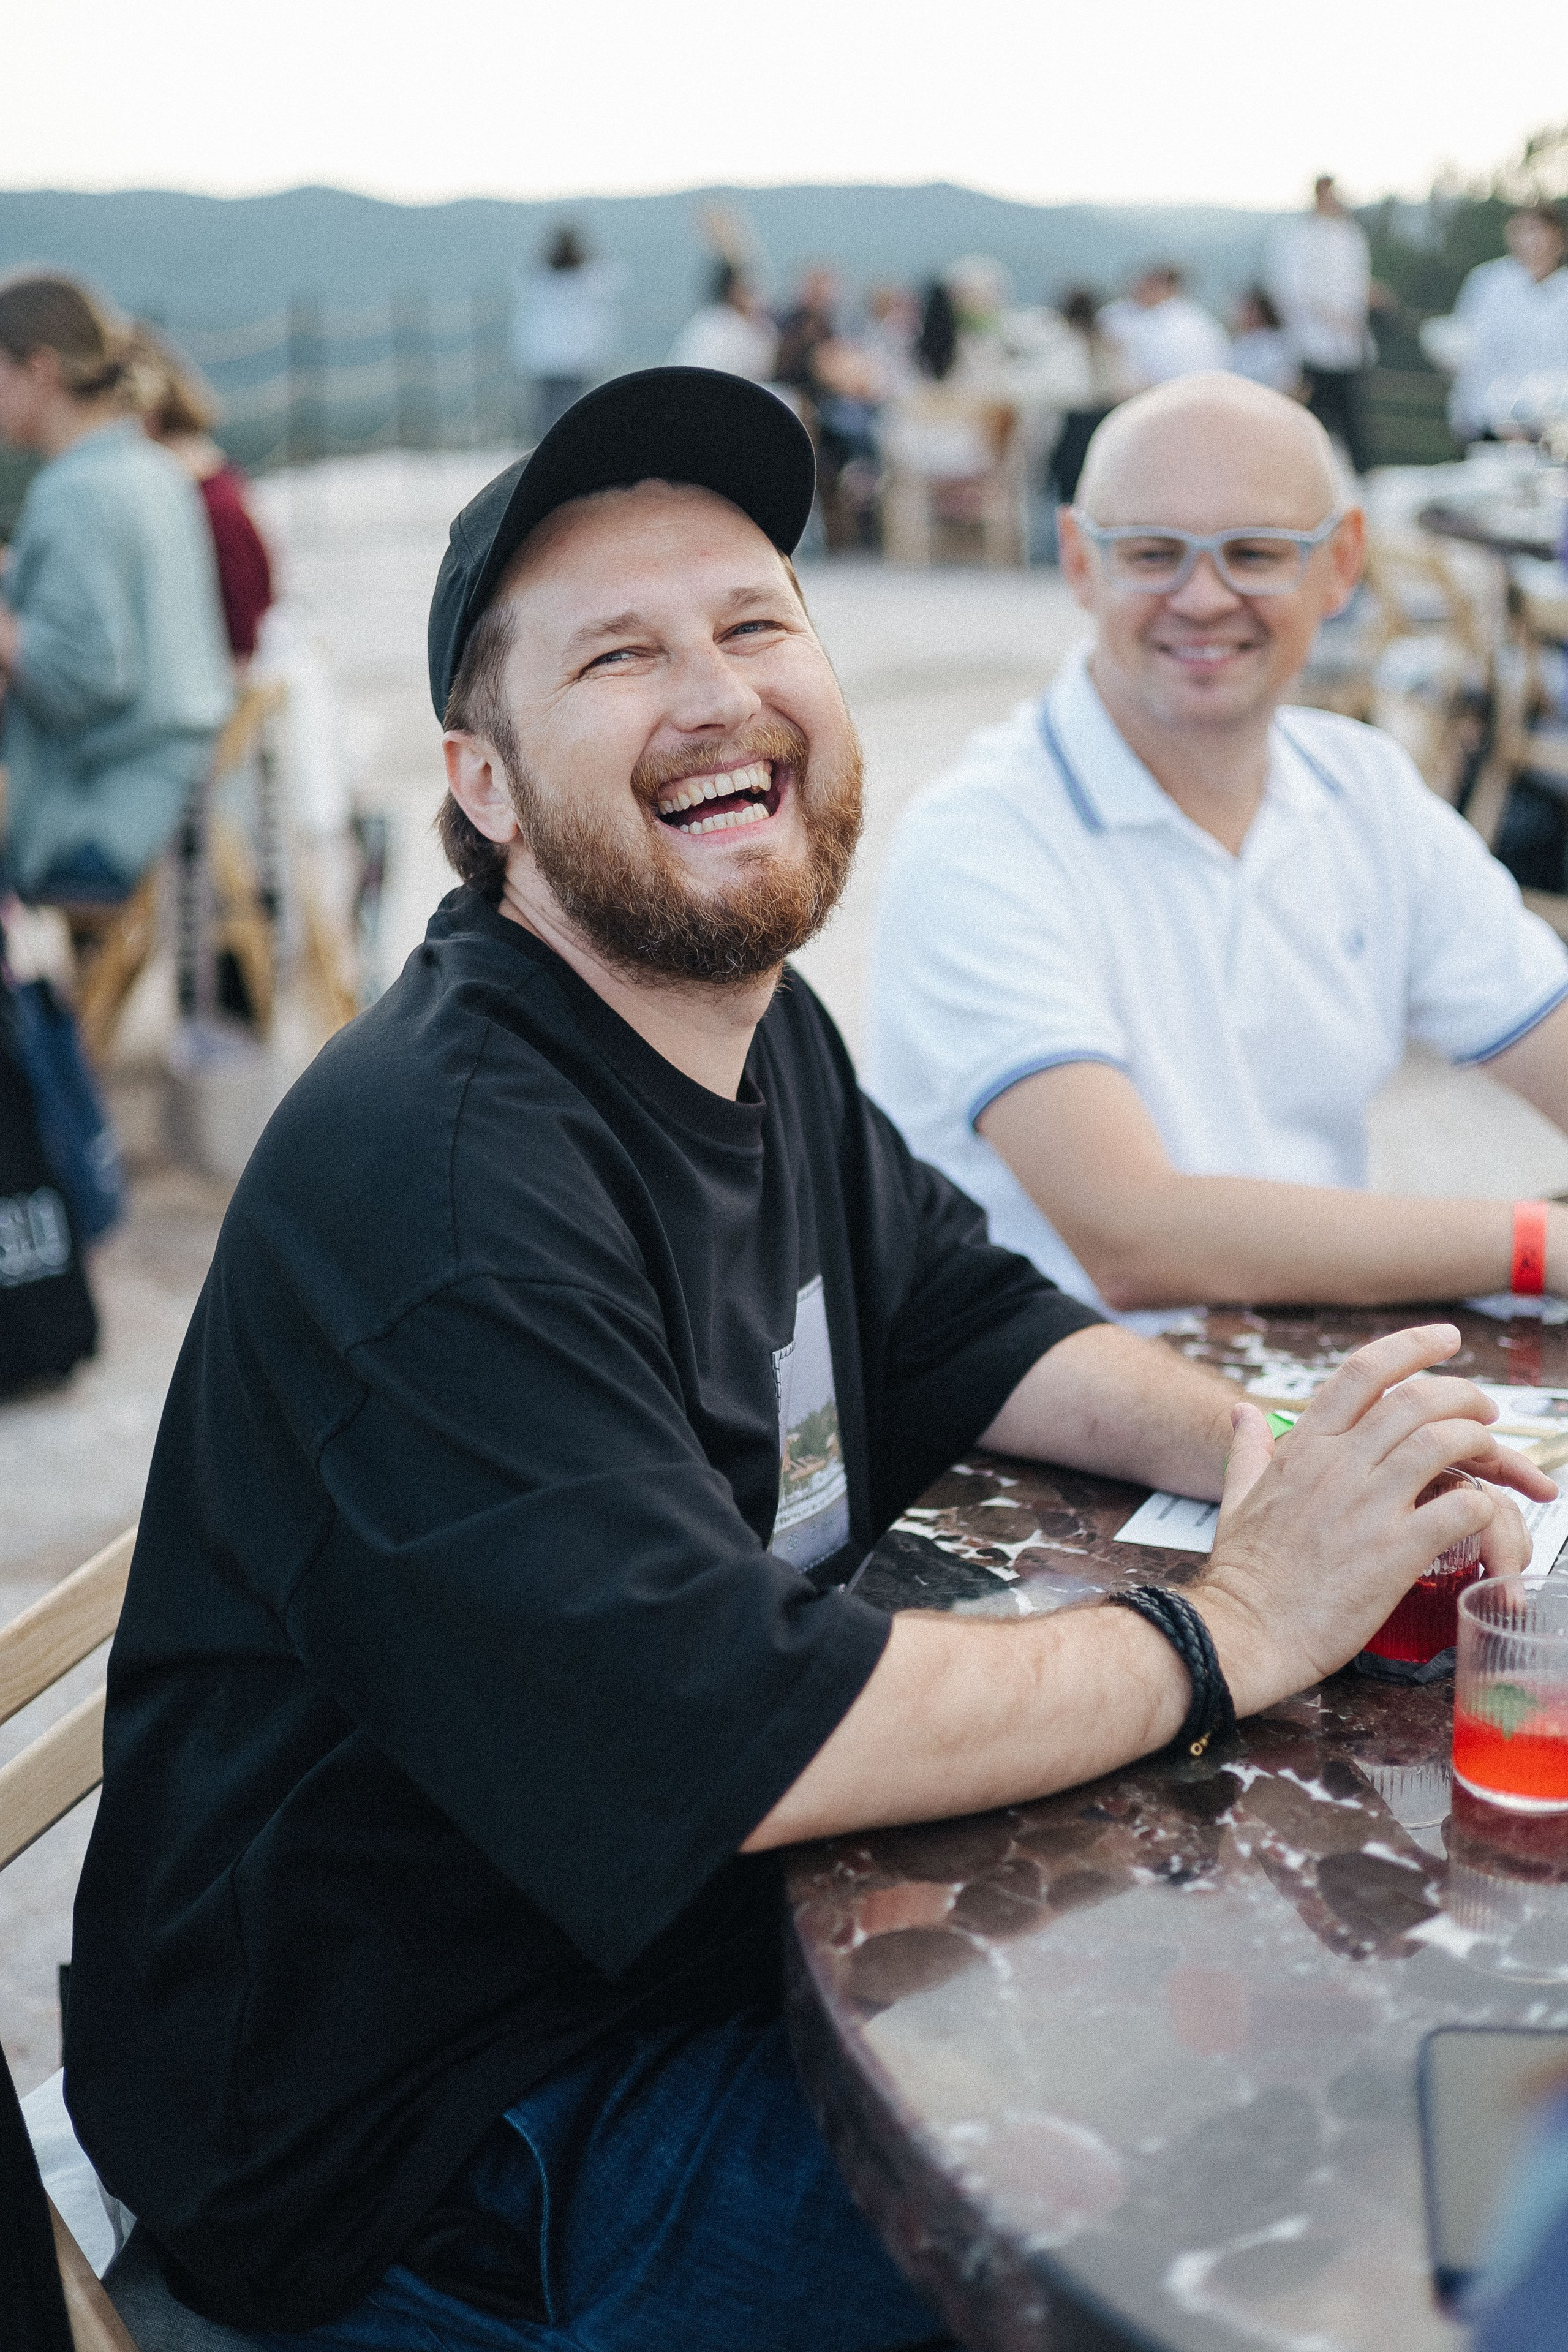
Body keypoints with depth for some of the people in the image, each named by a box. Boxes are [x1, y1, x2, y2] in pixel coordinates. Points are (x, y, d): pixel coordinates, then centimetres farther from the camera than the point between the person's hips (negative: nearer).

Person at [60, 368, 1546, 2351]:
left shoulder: (760, 1033, 2)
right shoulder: (444, 1179, -29)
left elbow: (972, 1327, 12)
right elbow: (723, 1740, -34)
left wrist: (1273, 1451, -8)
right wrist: (1235, 1628, -22)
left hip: (684, 1941, 9)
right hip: (412, 2162, -8)